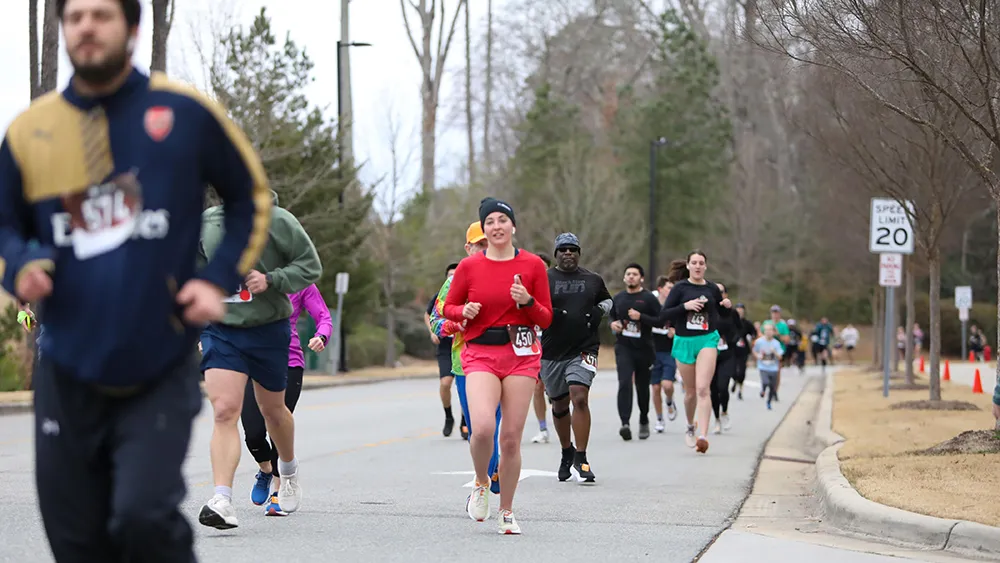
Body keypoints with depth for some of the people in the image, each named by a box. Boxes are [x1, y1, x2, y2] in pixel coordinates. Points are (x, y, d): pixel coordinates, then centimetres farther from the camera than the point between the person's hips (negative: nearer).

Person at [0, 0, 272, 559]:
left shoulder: (185, 113, -5)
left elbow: (253, 196, 9)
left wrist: (220, 279, -3)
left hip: (162, 372, -3)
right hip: (69, 376, 3)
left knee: (144, 517, -21)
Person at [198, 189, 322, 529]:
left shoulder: (279, 222, -10)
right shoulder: (206, 222, 1)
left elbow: (311, 266, -5)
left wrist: (271, 281, -19)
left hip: (269, 330, -1)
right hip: (220, 330, 1)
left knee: (272, 410, 19)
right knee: (224, 412, -16)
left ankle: (289, 472, 49)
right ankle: (222, 501, -22)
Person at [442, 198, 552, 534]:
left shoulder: (532, 265, 3)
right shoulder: (469, 266, 2)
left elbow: (546, 319, 6)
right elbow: (448, 308, 14)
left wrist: (527, 302, -14)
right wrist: (464, 311, -8)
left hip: (521, 355, 1)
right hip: (480, 355, -1)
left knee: (511, 437, -1)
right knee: (482, 428, -22)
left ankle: (506, 511, 16)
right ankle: (481, 484, 8)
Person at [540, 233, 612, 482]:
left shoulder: (593, 280, 8)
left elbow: (607, 300, 25)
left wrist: (600, 311, 7)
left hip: (584, 349, -1)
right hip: (552, 351, 1)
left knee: (580, 396, -18)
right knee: (559, 405, 12)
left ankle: (580, 460, -16)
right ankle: (567, 453, 35)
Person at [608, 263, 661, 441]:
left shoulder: (649, 298, -4)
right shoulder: (618, 298, 8)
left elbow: (661, 320, -8)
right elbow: (611, 315, 25)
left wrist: (641, 317, -20)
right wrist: (612, 323, 2)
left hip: (644, 348, -1)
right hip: (623, 347, 1)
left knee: (642, 387, 12)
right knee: (624, 383, -17)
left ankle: (644, 421, 34)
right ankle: (625, 423, -26)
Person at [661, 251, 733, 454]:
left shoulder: (712, 289, 4)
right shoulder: (680, 288, -1)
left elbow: (723, 314, 17)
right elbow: (665, 313, -6)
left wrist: (728, 306, -5)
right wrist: (685, 306, -19)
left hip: (707, 340, -1)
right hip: (684, 341, 1)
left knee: (702, 388, -17)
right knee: (690, 391, 12)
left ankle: (702, 436, -24)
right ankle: (690, 426, 39)